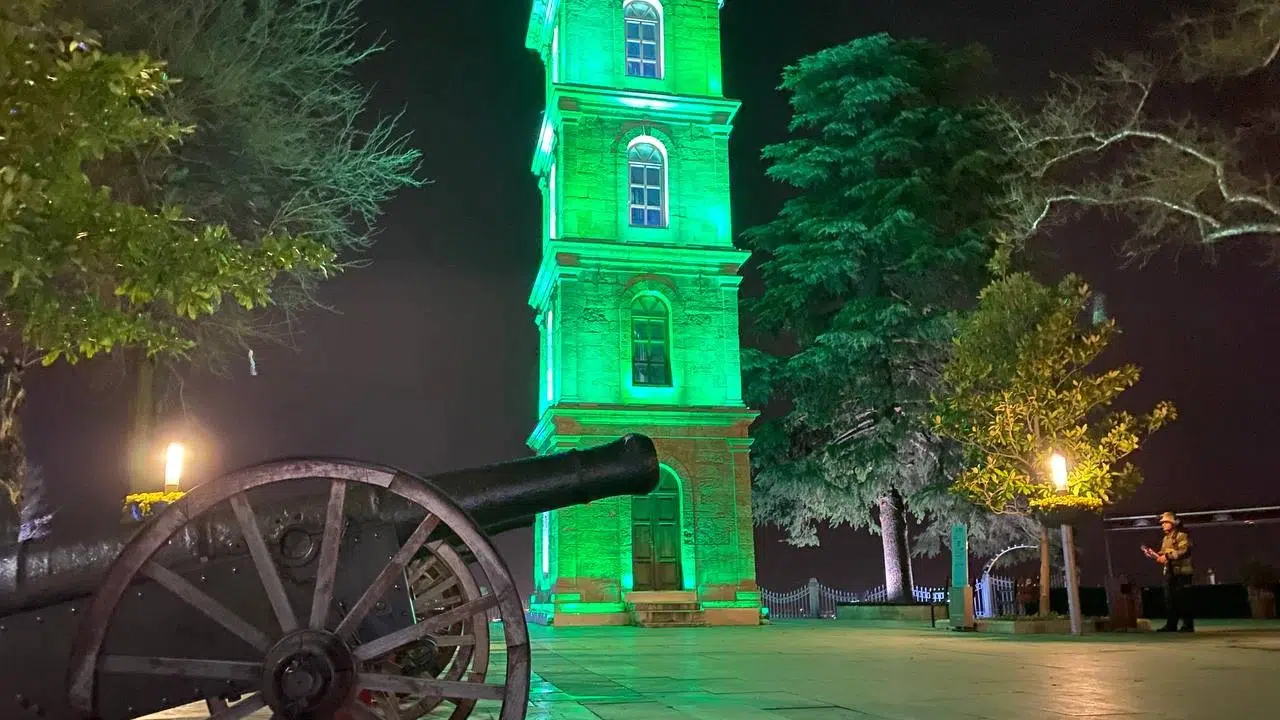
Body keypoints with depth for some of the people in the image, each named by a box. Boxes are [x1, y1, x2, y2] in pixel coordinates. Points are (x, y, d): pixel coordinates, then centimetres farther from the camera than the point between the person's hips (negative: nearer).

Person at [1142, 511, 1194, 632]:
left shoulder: (1181, 535, -7)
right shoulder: (1166, 538, 21)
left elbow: (1184, 551, -20)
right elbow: (1163, 554, 23)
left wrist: (1168, 556, -25)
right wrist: (1154, 555, 3)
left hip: (1180, 572, -9)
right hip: (1169, 571, 9)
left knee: (1182, 599, -7)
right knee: (1169, 600, 8)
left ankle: (1188, 625, -2)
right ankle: (1171, 625, 12)